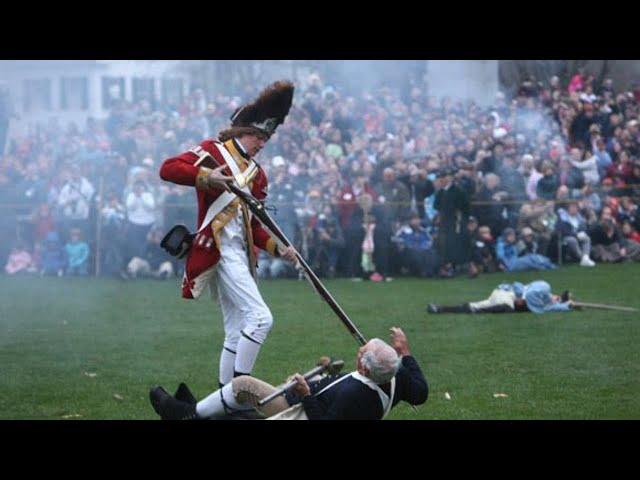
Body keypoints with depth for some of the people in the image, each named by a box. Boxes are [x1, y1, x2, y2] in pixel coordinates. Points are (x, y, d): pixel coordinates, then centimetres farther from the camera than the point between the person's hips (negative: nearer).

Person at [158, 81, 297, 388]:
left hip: (240, 253, 9)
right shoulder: (212, 151, 0)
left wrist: (276, 248, 5)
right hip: (219, 248, -9)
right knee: (260, 317, -18)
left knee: (237, 333, 10)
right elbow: (168, 169, -14)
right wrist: (205, 176, -28)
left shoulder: (257, 174, 21)